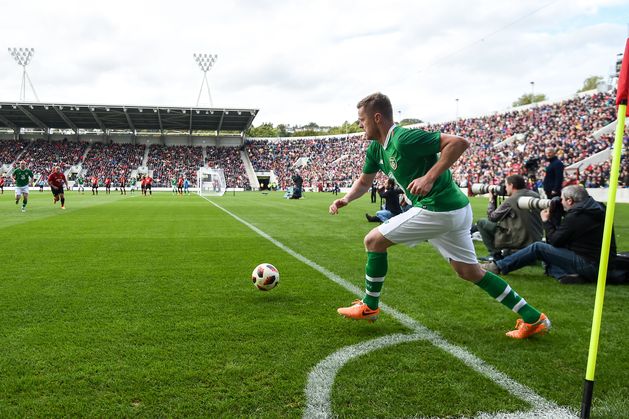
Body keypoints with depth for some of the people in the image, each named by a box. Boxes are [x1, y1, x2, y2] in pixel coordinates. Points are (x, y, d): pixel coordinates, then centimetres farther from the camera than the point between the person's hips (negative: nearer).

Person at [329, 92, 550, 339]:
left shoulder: (404, 139, -17)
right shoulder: (376, 148, 12)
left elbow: (459, 142, -21)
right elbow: (364, 182, 22)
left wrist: (429, 177, -27)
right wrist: (345, 200, 4)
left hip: (437, 209, -10)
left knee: (374, 240, -1)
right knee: (471, 272, 16)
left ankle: (369, 307, 14)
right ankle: (533, 318, 20)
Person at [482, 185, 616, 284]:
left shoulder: (575, 216, -16)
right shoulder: (596, 209, 13)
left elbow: (555, 241, -7)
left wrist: (546, 221, 6)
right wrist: (552, 218, 17)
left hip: (589, 264, -9)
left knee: (537, 248, -6)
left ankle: (498, 266, -2)